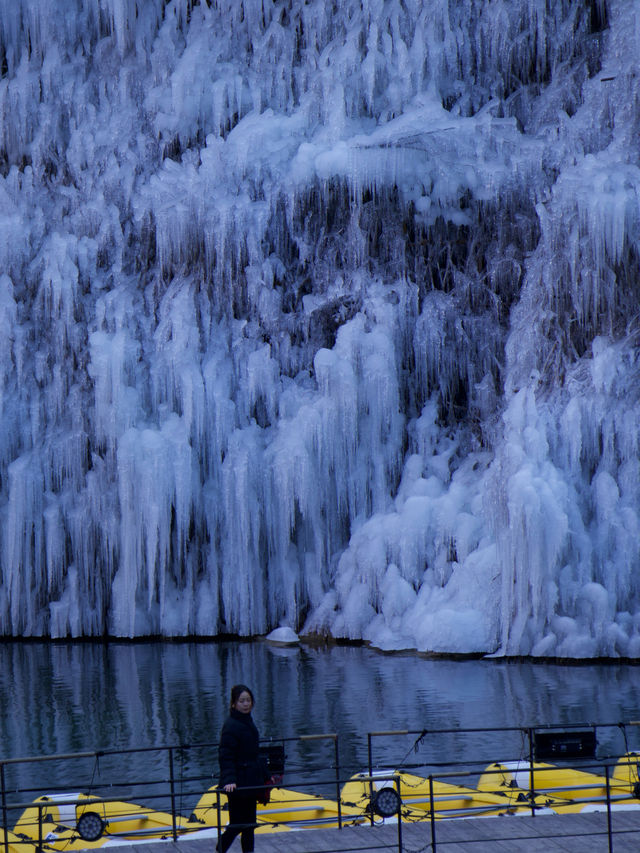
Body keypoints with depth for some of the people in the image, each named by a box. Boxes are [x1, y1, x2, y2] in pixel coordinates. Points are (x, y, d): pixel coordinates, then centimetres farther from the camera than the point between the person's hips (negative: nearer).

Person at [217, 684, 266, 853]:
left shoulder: (248, 722, 11)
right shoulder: (231, 726, -18)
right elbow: (225, 756, -23)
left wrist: (265, 774, 27)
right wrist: (229, 780, -34)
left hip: (251, 782, 9)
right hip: (237, 785, -9)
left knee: (249, 823, 13)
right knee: (237, 824, -4)